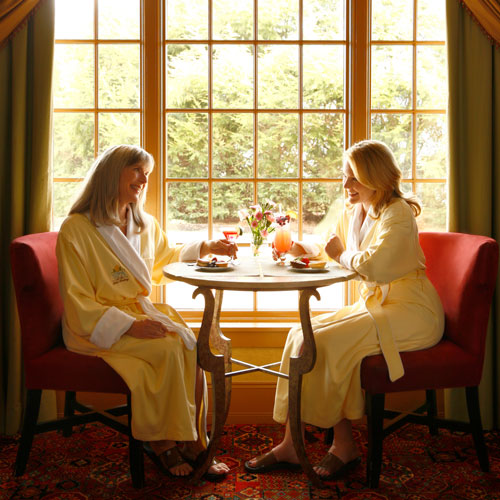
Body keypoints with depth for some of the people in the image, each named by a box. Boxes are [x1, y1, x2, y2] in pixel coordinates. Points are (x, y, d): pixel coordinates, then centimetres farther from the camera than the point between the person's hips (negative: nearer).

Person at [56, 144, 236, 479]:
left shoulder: (146, 225, 12)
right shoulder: (76, 229, -9)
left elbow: (164, 260, 32)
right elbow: (79, 304, -12)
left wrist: (204, 248, 17)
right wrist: (129, 326, -23)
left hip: (143, 313, 6)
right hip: (95, 328, -6)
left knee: (191, 344, -23)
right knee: (170, 347, -28)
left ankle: (191, 441, -13)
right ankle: (162, 442, -10)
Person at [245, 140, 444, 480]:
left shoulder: (398, 213, -15)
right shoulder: (352, 211, 11)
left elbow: (374, 266, -29)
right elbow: (331, 251, 25)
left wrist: (341, 254, -10)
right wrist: (304, 248, 3)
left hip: (412, 312, -8)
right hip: (373, 304, 8)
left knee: (329, 342, -24)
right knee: (302, 335, -10)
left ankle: (345, 445, -4)